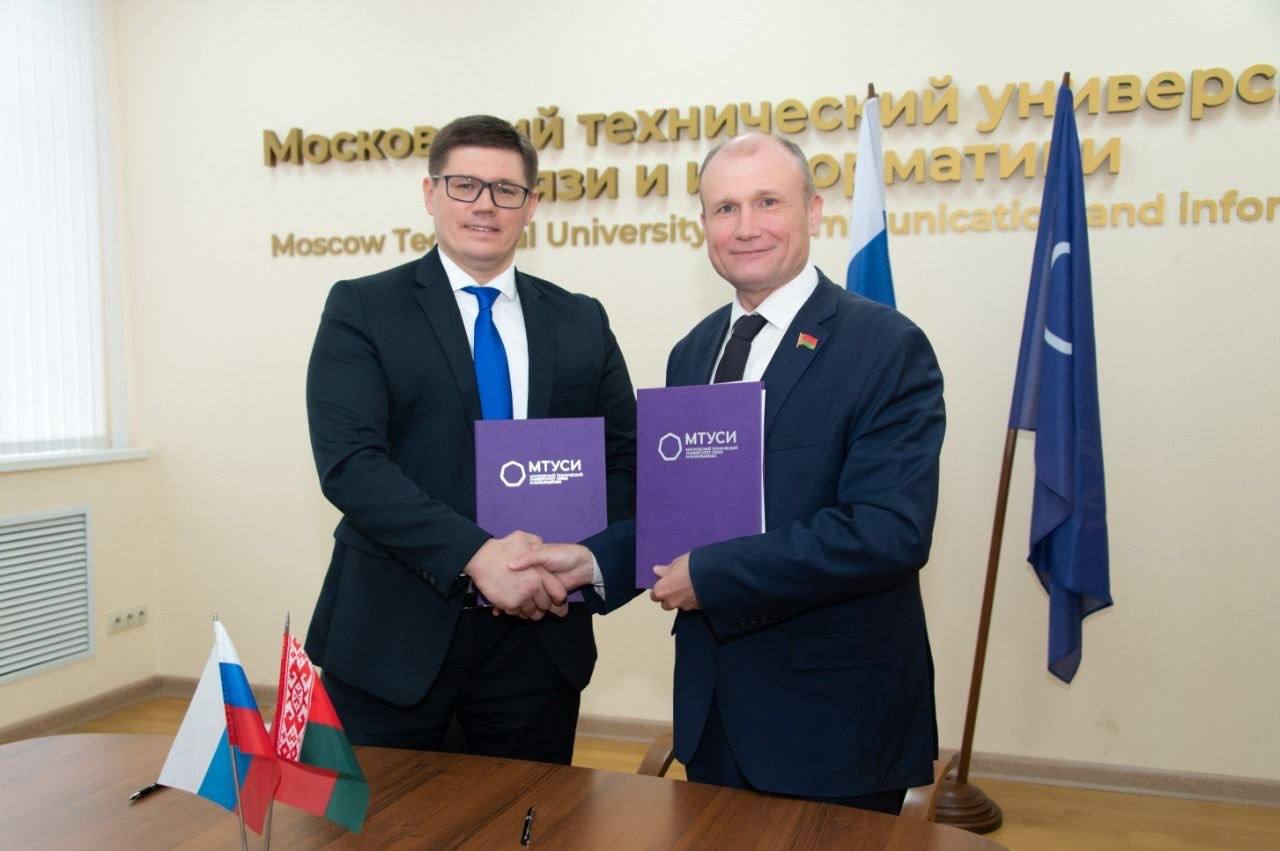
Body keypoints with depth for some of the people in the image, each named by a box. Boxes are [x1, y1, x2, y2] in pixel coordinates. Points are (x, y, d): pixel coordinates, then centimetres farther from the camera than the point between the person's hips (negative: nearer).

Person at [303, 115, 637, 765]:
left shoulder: (582, 322, 9)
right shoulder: (361, 309, -1)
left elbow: (625, 463, 8)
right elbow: (349, 464, -13)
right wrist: (475, 555, -23)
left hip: (540, 635, 3)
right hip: (392, 636, -2)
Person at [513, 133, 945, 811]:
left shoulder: (888, 348, -15)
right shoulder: (693, 353, 7)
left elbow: (890, 530, -24)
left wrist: (710, 575, -22)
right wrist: (597, 560, -6)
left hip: (832, 717, -6)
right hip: (711, 704, 6)